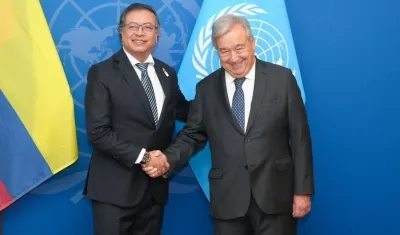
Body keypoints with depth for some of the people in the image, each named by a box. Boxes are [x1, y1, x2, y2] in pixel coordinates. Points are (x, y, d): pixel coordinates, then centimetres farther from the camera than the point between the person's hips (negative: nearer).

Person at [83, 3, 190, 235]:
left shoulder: (167, 73, 10)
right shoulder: (102, 73, -7)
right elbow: (98, 132, -13)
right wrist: (142, 156, -17)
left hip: (155, 185, 5)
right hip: (115, 188, -5)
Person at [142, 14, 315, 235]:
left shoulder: (282, 78, -1)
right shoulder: (206, 88, 5)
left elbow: (300, 138, -1)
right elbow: (192, 135, 9)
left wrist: (302, 190, -3)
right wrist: (168, 158, -11)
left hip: (275, 194, -1)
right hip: (228, 198, 2)